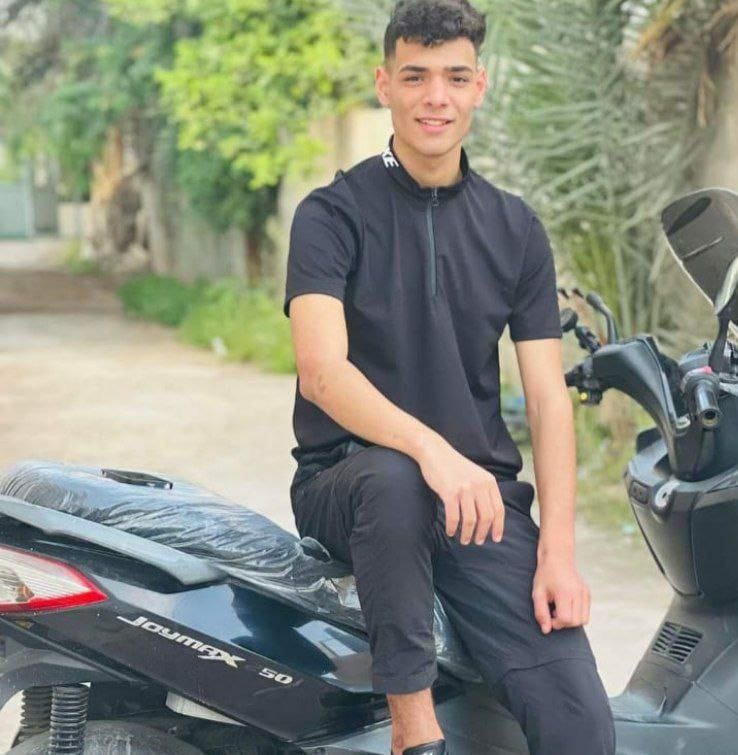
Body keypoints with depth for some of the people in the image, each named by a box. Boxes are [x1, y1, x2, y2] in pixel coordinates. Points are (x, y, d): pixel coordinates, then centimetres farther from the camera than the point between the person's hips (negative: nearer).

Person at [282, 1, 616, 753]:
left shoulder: (515, 228, 10)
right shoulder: (333, 213, -1)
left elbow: (548, 397, 4)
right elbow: (322, 371, -17)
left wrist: (558, 549, -9)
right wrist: (429, 449, -34)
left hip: (482, 494, 2)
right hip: (346, 484, -2)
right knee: (392, 479, -40)